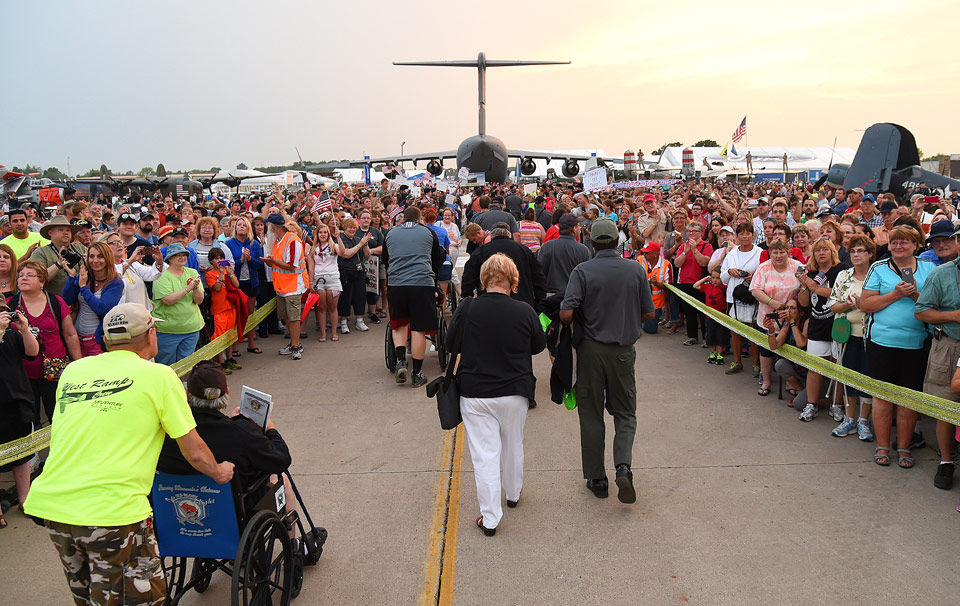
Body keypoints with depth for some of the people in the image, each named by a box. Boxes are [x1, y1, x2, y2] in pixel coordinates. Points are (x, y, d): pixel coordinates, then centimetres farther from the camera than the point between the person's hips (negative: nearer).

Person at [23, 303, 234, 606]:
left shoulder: (73, 371, 11)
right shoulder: (158, 375, -3)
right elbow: (194, 452, 1)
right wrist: (219, 472, 19)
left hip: (49, 503, 7)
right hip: (111, 510, -6)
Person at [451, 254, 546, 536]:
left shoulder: (466, 310, -12)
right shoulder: (525, 312, -12)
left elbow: (449, 345, 3)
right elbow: (539, 345, 4)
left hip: (474, 394, -1)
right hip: (515, 391, 1)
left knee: (484, 454, 5)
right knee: (513, 446, 22)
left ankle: (490, 518, 9)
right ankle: (513, 494, 43)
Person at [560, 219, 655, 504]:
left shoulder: (582, 271, -10)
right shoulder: (635, 270, -3)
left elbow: (566, 314, -18)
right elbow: (648, 314, 2)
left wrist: (581, 321, 4)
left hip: (591, 349, -1)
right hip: (623, 351, 1)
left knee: (591, 415, 10)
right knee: (625, 413, 15)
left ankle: (597, 479, 17)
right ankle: (623, 466, -7)